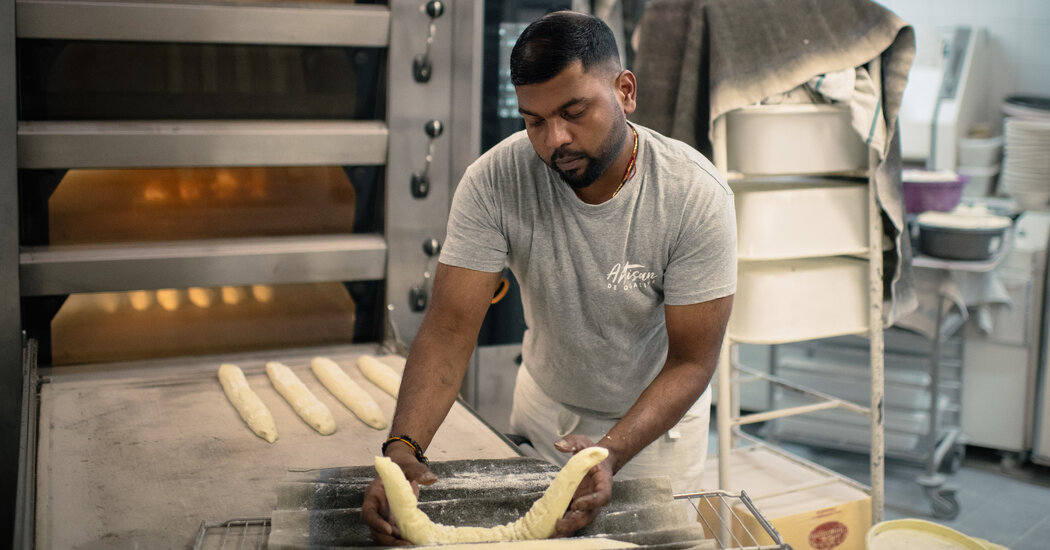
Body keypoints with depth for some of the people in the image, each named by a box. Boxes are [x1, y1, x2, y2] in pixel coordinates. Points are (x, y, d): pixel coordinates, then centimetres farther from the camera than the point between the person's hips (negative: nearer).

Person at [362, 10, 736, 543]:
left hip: (657, 415, -1)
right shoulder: (495, 181, -25)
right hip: (546, 407, 2)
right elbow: (451, 327, -27)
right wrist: (402, 447, -43)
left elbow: (692, 361, -25)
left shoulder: (696, 196, -28)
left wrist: (611, 454, -42)